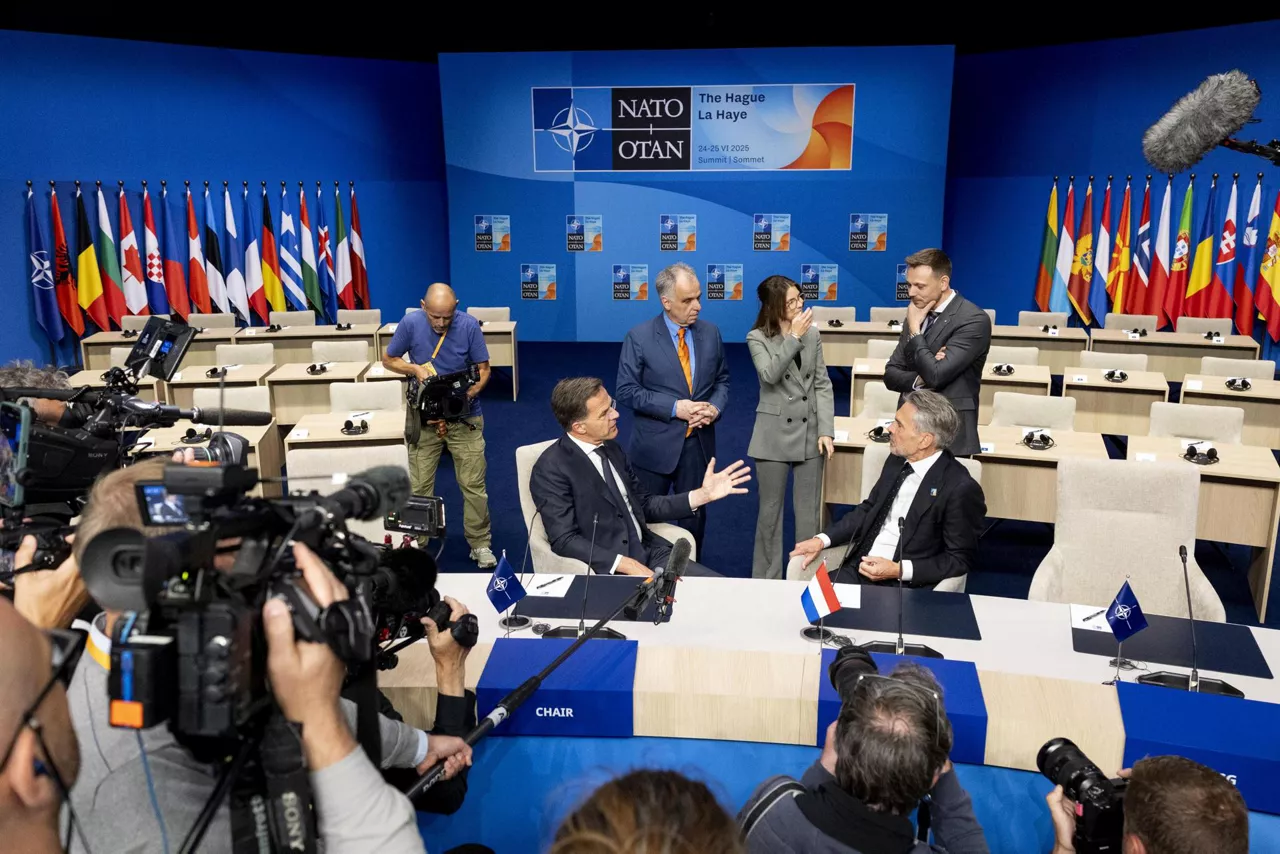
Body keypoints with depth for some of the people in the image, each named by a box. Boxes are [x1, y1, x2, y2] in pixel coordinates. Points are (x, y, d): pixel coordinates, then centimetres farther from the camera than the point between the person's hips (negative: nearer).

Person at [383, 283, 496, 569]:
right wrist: (415, 369, -16)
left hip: (464, 417, -1)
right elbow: (389, 360, 3)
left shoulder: (469, 325, -12)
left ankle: (480, 544, 16)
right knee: (419, 486, 7)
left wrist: (468, 394, -21)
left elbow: (483, 369, -4)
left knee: (473, 485, 1)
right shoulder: (411, 323, -10)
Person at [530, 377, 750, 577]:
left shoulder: (612, 449, 12)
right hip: (608, 571, -7)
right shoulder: (551, 469, -11)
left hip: (649, 554, 7)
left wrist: (703, 495, 7)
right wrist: (627, 564, -23)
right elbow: (565, 540, -15)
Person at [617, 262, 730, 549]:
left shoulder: (710, 332, 3)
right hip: (655, 445, -3)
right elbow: (627, 391, -12)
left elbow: (722, 380, 11)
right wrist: (674, 408, -20)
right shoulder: (639, 337, -10)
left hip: (699, 443, 4)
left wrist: (715, 407, -10)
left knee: (694, 516, 16)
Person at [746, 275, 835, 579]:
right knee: (770, 510, 7)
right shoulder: (757, 338, -4)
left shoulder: (812, 334, 5)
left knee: (809, 511, 8)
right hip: (775, 434, -2)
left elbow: (822, 385, 3)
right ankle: (767, 579, 19)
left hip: (810, 432, 3)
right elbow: (770, 375, -21)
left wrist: (826, 430, -6)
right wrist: (794, 337, -19)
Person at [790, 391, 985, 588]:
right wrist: (822, 540, 4)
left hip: (907, 585, -6)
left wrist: (898, 570, -18)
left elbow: (960, 559, -10)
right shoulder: (897, 460, 5)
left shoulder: (960, 489, -16)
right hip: (859, 569, 6)